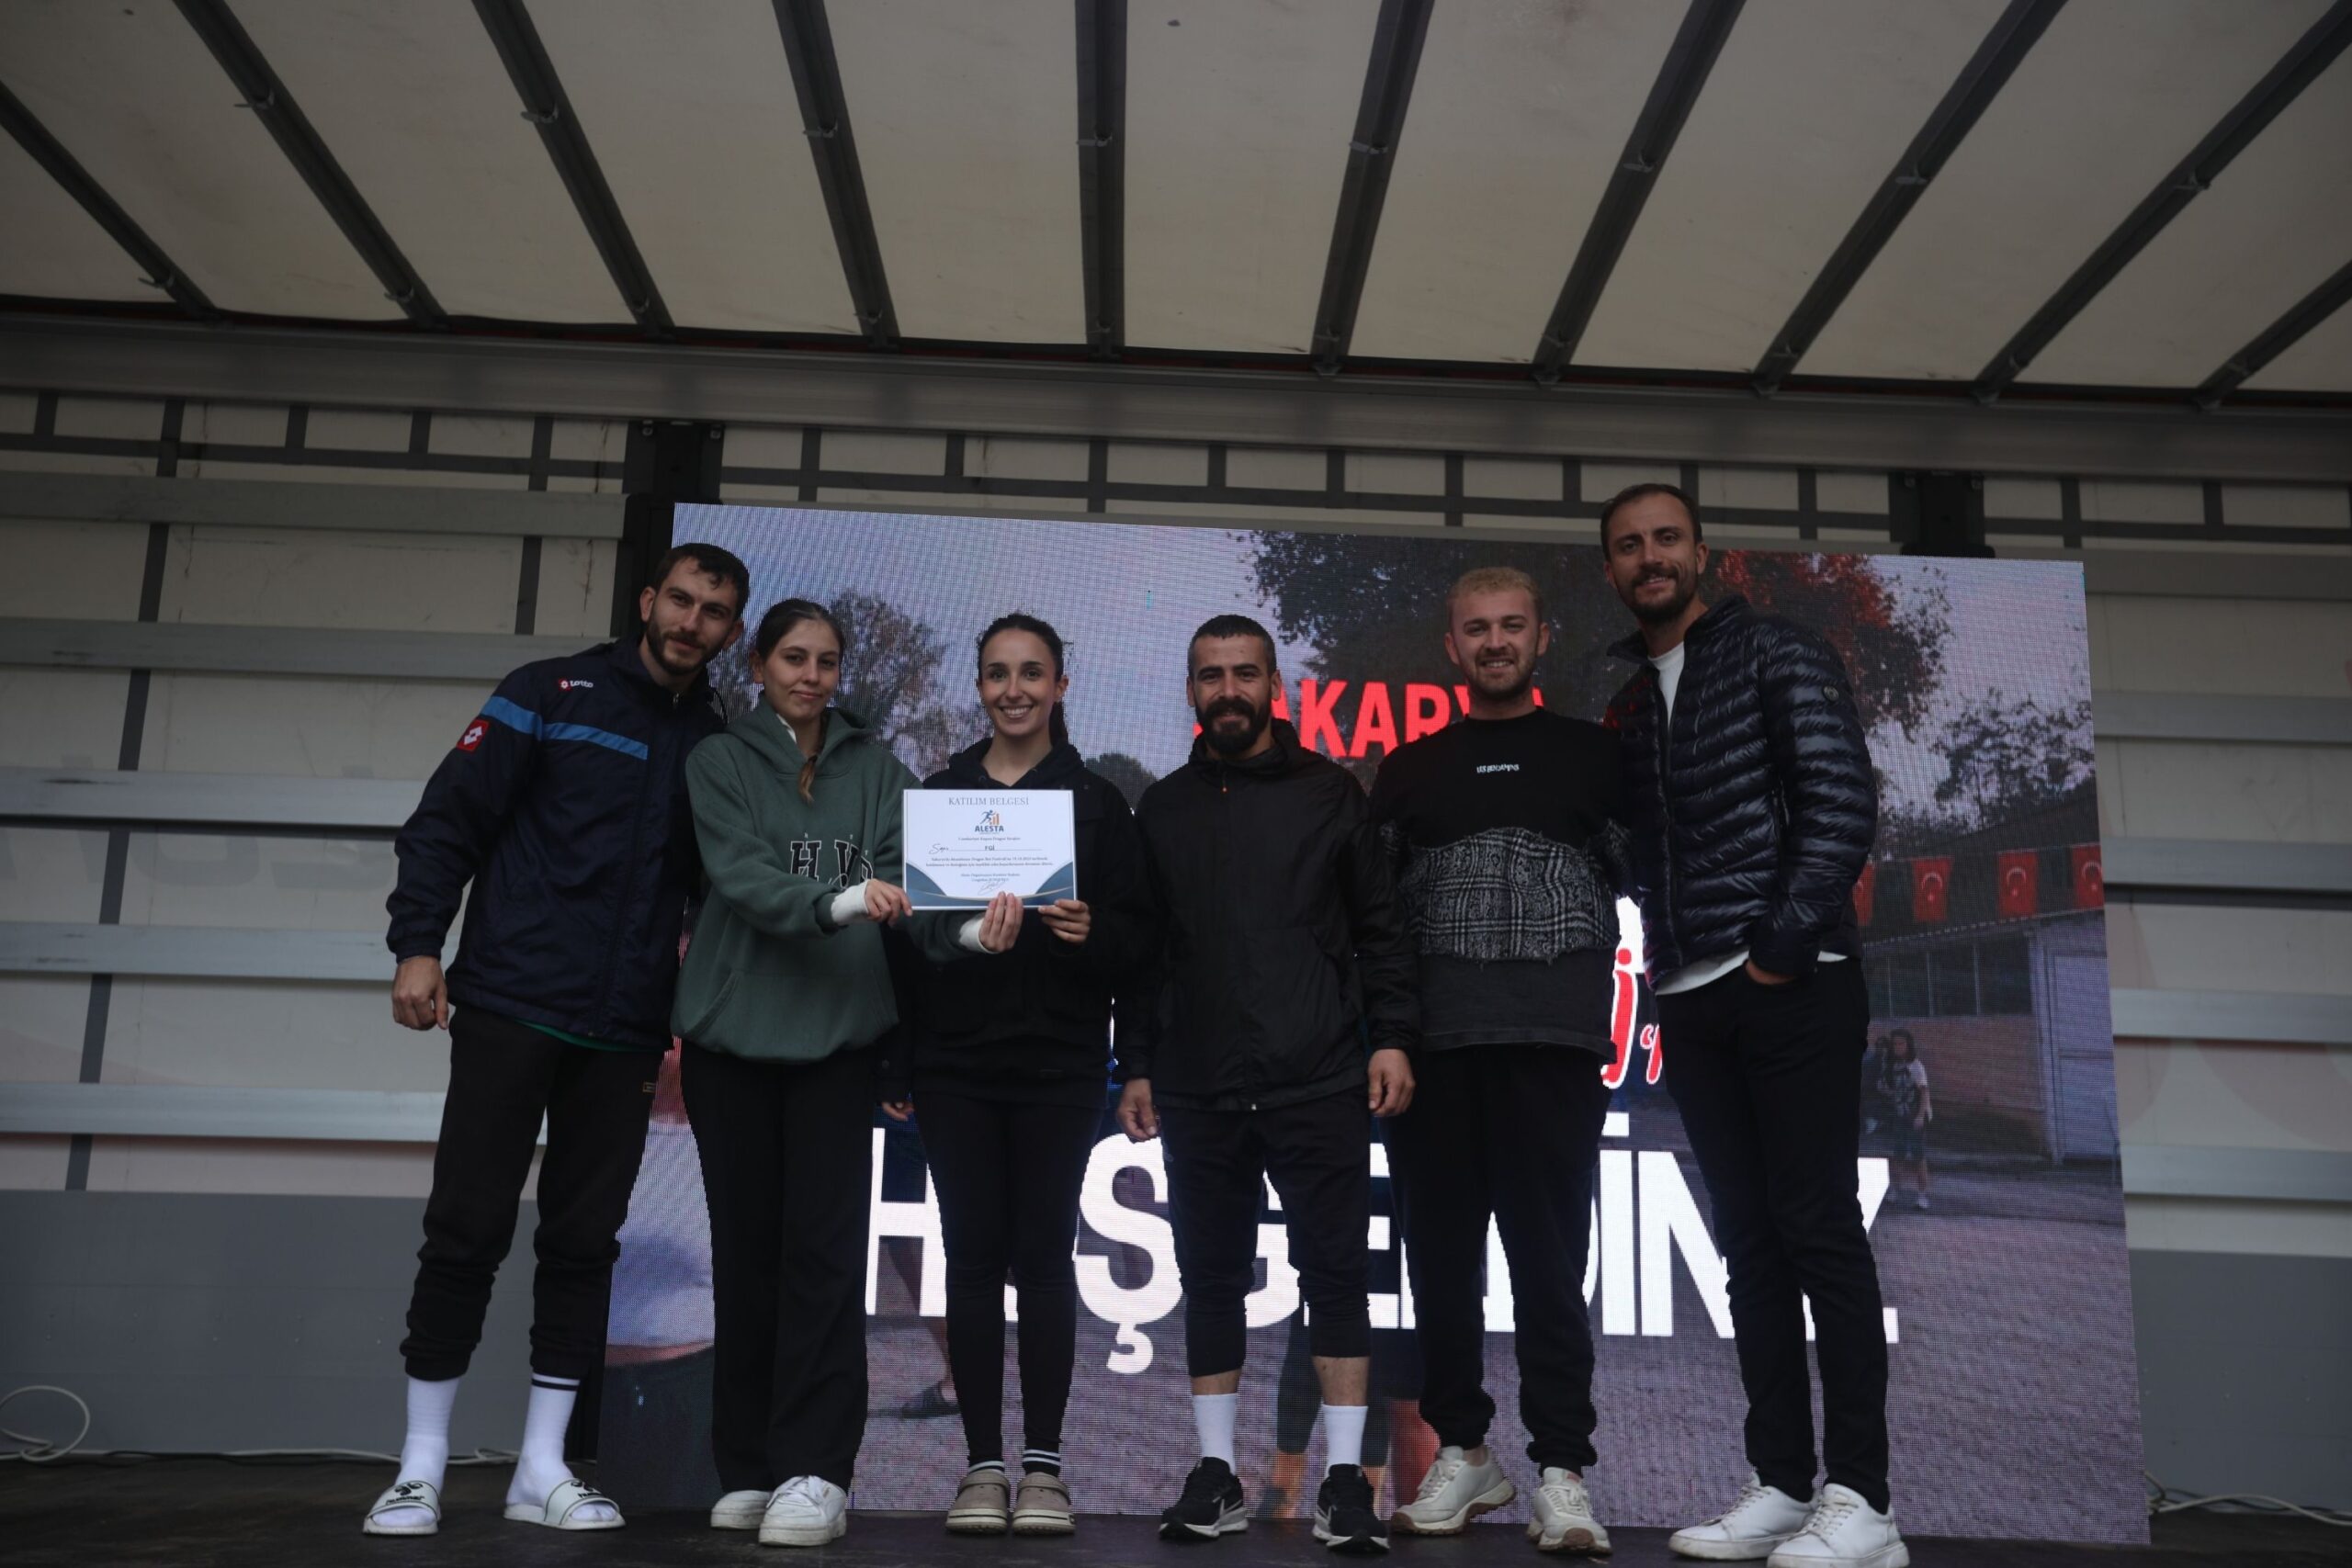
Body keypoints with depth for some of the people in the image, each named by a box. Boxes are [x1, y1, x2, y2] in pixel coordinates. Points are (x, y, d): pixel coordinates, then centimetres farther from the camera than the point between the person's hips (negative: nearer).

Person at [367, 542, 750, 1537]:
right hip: (509, 1008, -3)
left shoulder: (717, 745, 10)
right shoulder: (552, 695, 2)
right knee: (467, 1230, 0)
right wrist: (418, 944, -11)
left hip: (624, 1035, 3)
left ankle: (543, 1467, 17)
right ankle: (420, 1465, 14)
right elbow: (447, 819, -2)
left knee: (583, 1243, 6)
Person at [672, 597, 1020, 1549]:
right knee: (745, 1248, 7)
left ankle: (814, 1474, 0)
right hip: (733, 1033, 0)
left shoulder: (877, 770, 8)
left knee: (824, 1249, -4)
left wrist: (967, 929, -26)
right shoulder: (719, 762, 3)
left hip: (839, 1035, 0)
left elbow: (905, 876, -5)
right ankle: (747, 1470, 18)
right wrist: (840, 902, -31)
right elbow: (744, 879, -12)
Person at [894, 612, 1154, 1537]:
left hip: (1059, 1067, -1)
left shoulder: (1097, 802, 5)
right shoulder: (936, 795, 9)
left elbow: (1135, 938, 2)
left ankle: (1043, 1463, 9)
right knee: (973, 1256, 3)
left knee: (1043, 1253, 0)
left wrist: (1092, 934, -20)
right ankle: (983, 1464, 11)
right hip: (954, 1063, 2)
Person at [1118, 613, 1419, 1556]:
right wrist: (1136, 1067, 8)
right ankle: (1215, 1475, 19)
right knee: (1211, 1279, 9)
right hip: (1196, 1091, 3)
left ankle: (1345, 1480, 9)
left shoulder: (1328, 792, 5)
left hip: (1319, 1086, -2)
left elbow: (1378, 929, 4)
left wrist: (1391, 1037, -6)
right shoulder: (1164, 807, 12)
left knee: (1335, 1274, 0)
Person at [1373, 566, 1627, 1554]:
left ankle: (1561, 1472, 5)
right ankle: (1463, 1453, 19)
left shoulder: (1595, 756, 11)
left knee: (1549, 1258, -2)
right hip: (1432, 1046, 2)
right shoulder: (1410, 770, 14)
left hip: (1554, 1045, -2)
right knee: (1441, 1252, 6)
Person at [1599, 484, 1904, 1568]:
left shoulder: (1776, 654, 0)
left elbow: (1843, 799, -10)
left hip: (1793, 985, -6)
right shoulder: (1624, 699, 17)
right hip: (1692, 1002, 6)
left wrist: (1786, 942, -15)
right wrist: (1665, 964, 6)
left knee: (1819, 1230, -5)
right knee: (1749, 1242, 8)